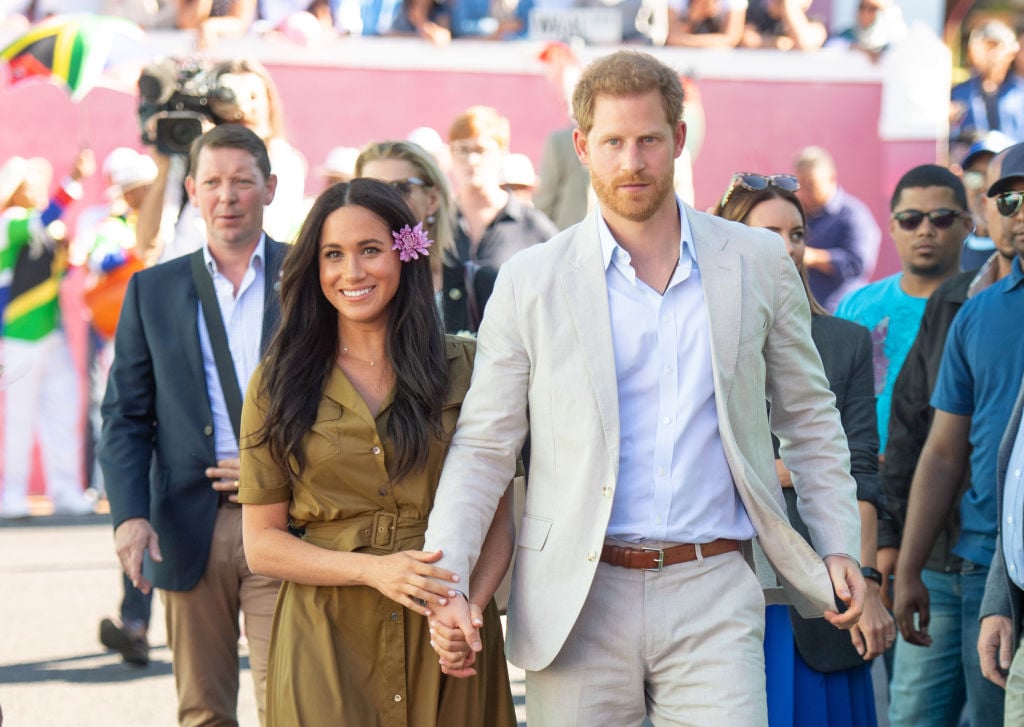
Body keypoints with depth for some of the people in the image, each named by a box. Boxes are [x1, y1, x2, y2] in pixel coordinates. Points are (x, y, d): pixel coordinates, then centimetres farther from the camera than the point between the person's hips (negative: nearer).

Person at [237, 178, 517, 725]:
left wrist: (471, 605, -16)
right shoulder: (278, 384, 3)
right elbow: (261, 544, 1)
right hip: (325, 641, 0)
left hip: (445, 638, 0)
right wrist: (373, 569, -14)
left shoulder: (462, 367, 3)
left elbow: (498, 514, 2)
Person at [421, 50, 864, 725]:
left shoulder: (757, 262, 8)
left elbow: (809, 418, 17)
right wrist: (446, 585, -6)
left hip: (713, 595, 0)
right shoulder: (531, 282, 4)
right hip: (580, 600, 0)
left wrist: (839, 546, 7)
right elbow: (483, 446, 5)